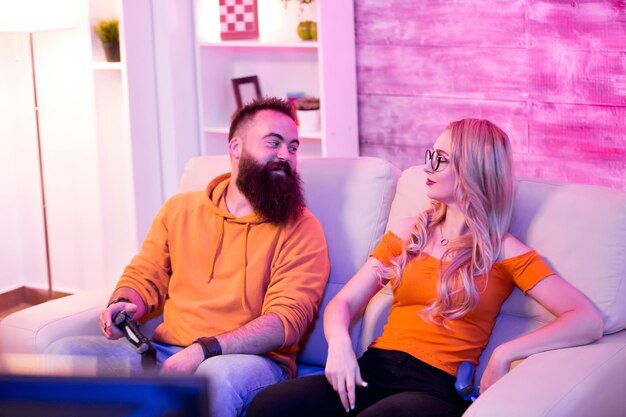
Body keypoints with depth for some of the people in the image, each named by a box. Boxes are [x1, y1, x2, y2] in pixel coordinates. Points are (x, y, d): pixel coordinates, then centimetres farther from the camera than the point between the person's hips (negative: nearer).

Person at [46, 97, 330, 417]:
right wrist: (123, 304, -4)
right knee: (63, 353, -17)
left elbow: (288, 318, -10)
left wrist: (206, 350, -22)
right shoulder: (179, 209, 14)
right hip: (165, 352, 4)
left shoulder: (300, 227, 0)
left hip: (252, 359, -4)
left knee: (219, 377, -40)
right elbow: (143, 278, 21)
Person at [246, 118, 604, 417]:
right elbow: (344, 302, 14)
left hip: (436, 388, -3)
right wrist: (339, 343, -9)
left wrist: (504, 355, -15)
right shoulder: (408, 233, 18)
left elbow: (589, 322, -5)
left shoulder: (504, 252, 4)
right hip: (372, 372, 4)